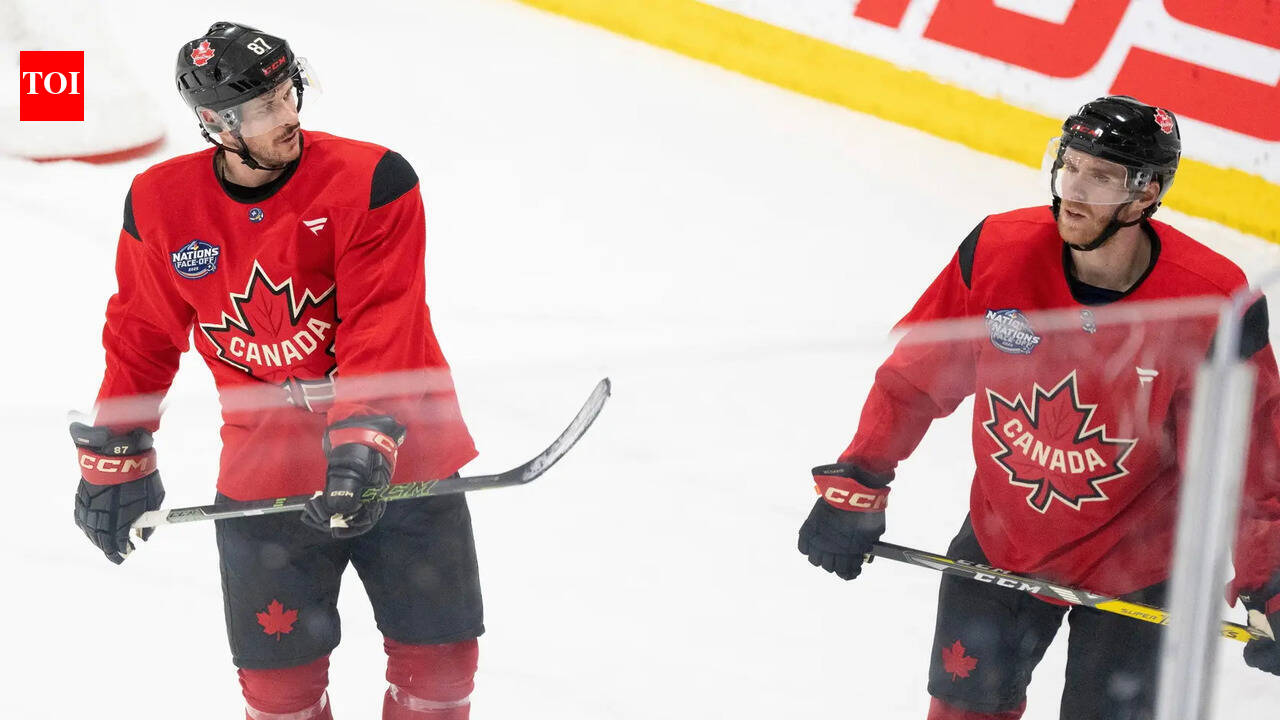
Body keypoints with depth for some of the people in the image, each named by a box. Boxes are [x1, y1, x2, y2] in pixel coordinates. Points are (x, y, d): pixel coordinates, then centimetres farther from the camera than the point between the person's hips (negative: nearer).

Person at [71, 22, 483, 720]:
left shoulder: (372, 182, -13)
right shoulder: (160, 205, -4)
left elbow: (381, 328, -19)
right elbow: (142, 335, 7)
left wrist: (363, 443, -30)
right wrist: (113, 459, 9)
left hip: (403, 461, -1)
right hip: (265, 473, 1)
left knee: (438, 660, 6)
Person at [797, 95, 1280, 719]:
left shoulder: (1213, 305, -24)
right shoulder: (996, 251, -18)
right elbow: (917, 376, -4)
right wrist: (854, 485, -6)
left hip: (1135, 565, -3)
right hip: (1001, 533, 3)